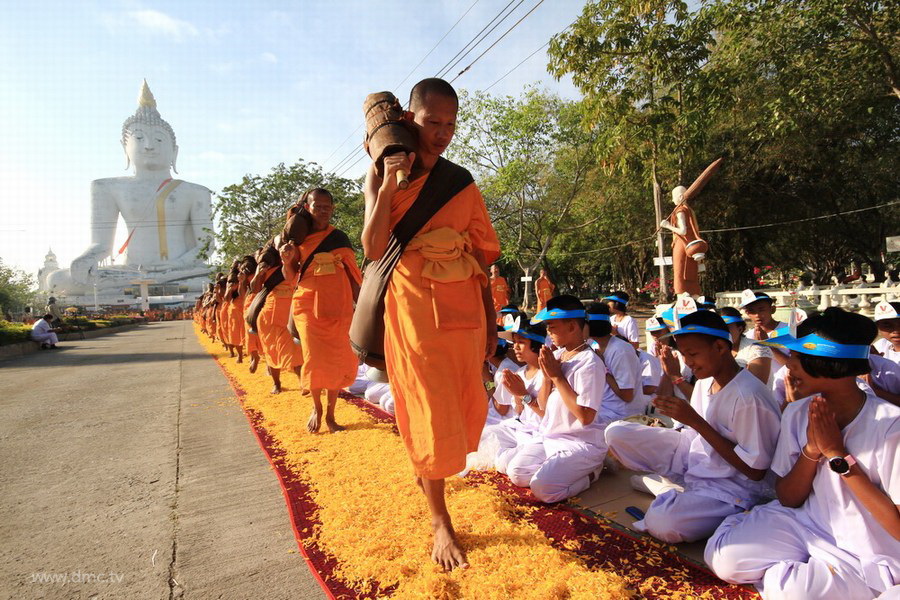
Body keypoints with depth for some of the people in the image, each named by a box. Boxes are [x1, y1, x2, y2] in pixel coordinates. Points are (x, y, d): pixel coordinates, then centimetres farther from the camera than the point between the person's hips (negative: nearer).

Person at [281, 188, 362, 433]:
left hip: (338, 306, 2)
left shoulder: (340, 237, 9)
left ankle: (330, 414, 16)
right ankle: (317, 407, 19)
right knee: (315, 358, -6)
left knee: (337, 359, 2)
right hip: (309, 304, -1)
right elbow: (290, 277, 6)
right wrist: (287, 261, -15)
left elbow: (351, 273, 10)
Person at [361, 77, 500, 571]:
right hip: (415, 307, -4)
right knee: (429, 414, 0)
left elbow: (481, 257, 9)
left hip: (464, 309, 4)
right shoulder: (383, 176, 2)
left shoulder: (463, 185, 9)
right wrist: (387, 186, -18)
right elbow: (373, 250, -11)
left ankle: (429, 465, 46)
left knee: (462, 409, 14)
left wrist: (490, 321, 7)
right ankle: (440, 523, 17)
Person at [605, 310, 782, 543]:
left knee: (663, 524, -34)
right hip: (694, 456, 8)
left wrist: (696, 421, -24)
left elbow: (756, 471, -20)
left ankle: (675, 499, 0)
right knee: (616, 432, -7)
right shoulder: (705, 380, 0)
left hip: (730, 488, -7)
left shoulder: (749, 396, -24)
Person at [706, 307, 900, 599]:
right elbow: (787, 500, -2)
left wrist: (837, 454, -24)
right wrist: (812, 449, -18)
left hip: (870, 561, -4)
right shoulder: (798, 413, -5)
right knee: (723, 555, -18)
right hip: (807, 527, 4)